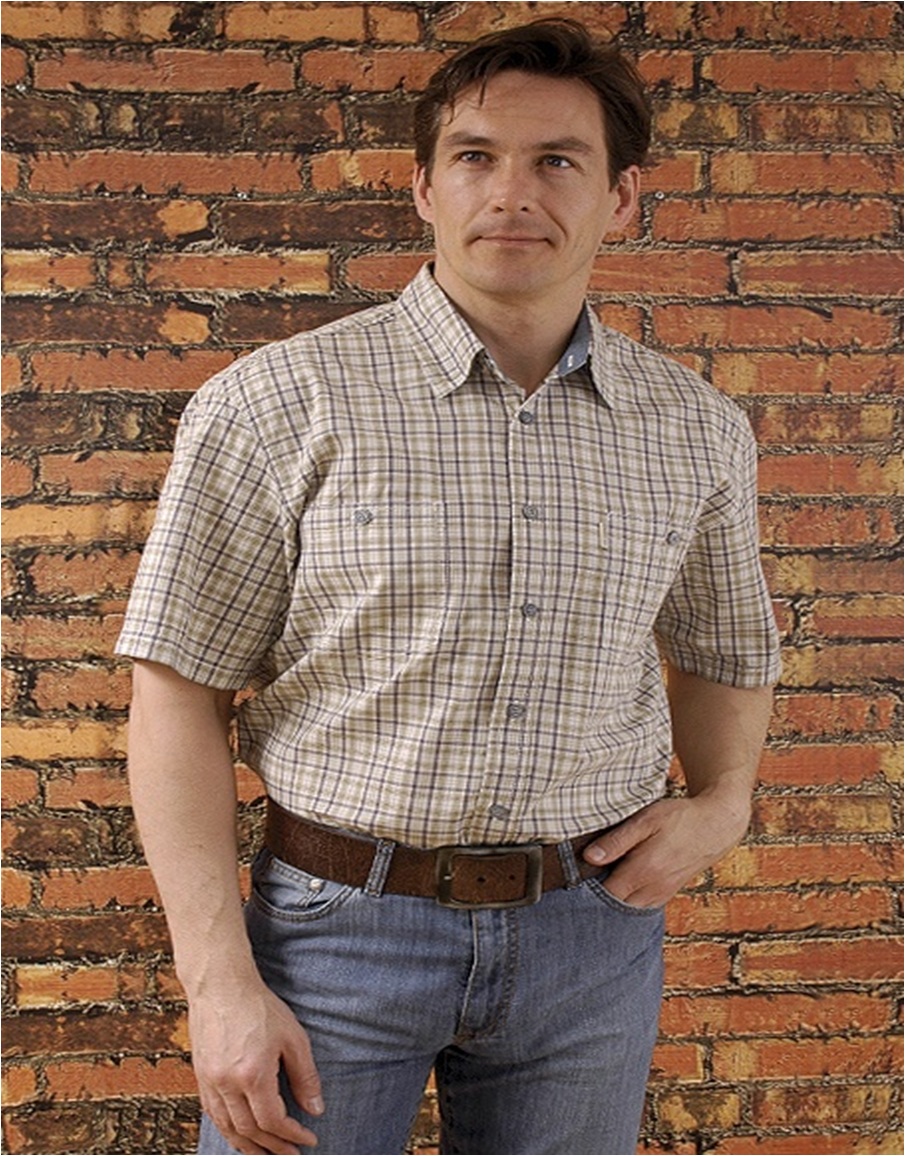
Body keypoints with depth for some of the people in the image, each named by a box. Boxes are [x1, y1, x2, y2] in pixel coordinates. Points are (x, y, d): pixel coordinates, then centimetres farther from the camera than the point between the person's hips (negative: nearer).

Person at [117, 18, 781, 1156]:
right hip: (339, 923, -3)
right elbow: (179, 692, -8)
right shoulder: (277, 405, -9)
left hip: (591, 932, 3)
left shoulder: (698, 430, 2)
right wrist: (220, 980, -13)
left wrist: (722, 802, 0)